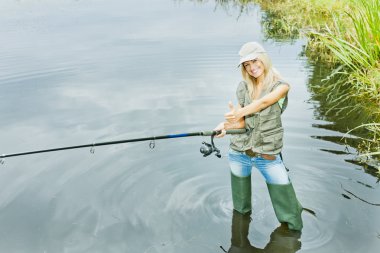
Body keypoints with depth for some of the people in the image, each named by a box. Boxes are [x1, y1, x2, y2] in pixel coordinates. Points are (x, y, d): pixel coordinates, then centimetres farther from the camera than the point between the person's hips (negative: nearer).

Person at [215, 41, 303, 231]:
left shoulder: (280, 86, -6)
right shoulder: (243, 87, 2)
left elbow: (264, 102, -25)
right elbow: (241, 122, -3)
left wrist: (240, 113, -37)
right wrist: (229, 124, -24)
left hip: (268, 156, -3)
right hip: (239, 153, 3)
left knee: (289, 214, 1)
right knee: (240, 209, 21)